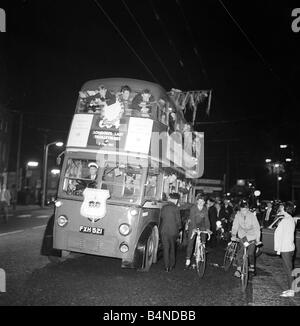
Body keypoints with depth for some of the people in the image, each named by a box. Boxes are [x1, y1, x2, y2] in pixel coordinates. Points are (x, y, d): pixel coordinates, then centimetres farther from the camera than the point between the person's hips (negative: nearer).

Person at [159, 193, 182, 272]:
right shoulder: (176, 208, -8)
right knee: (172, 248, 14)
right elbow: (178, 220, -6)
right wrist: (179, 227, 12)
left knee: (165, 248, 6)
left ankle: (167, 266, 6)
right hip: (173, 231, -2)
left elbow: (161, 218, 8)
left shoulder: (164, 207, 3)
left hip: (163, 231, 2)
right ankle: (171, 265, 21)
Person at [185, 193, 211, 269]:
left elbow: (206, 219, -6)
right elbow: (192, 218, -21)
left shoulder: (205, 209, -1)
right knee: (190, 242, -4)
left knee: (203, 242, -9)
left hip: (202, 226, 3)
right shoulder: (193, 208, -12)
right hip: (193, 227, -3)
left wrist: (208, 228, -20)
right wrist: (194, 228, -34)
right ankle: (188, 259, 4)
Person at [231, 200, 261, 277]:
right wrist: (233, 235, -25)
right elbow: (235, 226, -11)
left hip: (252, 236, -2)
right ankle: (238, 269, -7)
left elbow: (257, 228, -15)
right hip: (243, 236, 2)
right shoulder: (238, 215, -12)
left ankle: (252, 266, 24)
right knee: (240, 251, -12)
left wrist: (258, 239, -22)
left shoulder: (252, 216, -17)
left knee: (250, 253, -3)